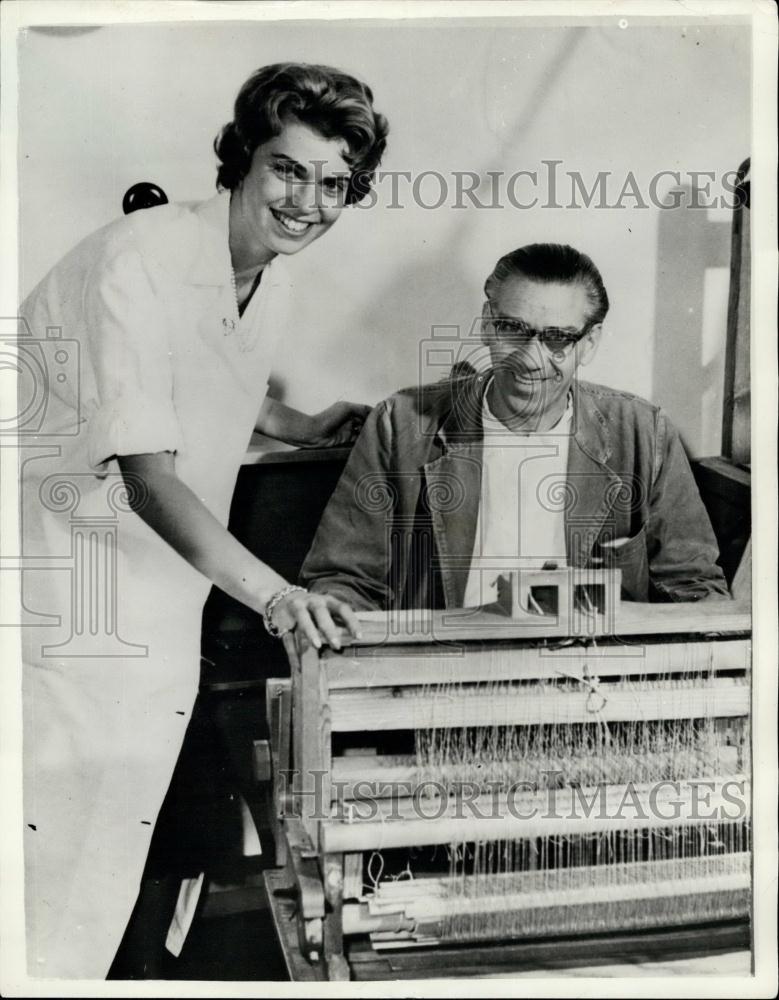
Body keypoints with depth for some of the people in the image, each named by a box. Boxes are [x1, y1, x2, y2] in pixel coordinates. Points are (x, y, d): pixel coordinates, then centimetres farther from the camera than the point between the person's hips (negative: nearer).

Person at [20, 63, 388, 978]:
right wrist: (271, 591, -35)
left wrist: (302, 429, 24)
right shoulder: (138, 261, -20)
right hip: (73, 585, -7)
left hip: (163, 594, 7)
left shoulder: (270, 273, 5)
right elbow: (146, 470, -26)